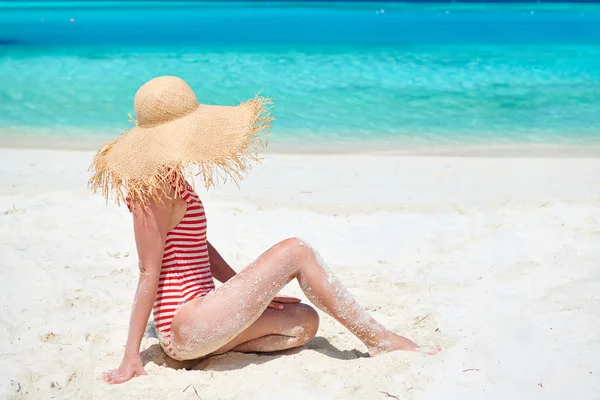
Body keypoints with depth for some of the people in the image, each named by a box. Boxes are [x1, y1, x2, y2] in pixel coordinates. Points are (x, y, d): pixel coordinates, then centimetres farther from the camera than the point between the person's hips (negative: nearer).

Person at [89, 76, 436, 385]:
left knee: (304, 321, 6)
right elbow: (149, 272, -17)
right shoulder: (155, 189, -16)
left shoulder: (168, 179, 14)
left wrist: (253, 290, 15)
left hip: (190, 325, 10)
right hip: (187, 326, -10)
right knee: (295, 251, -9)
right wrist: (131, 356, -15)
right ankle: (378, 339, -3)